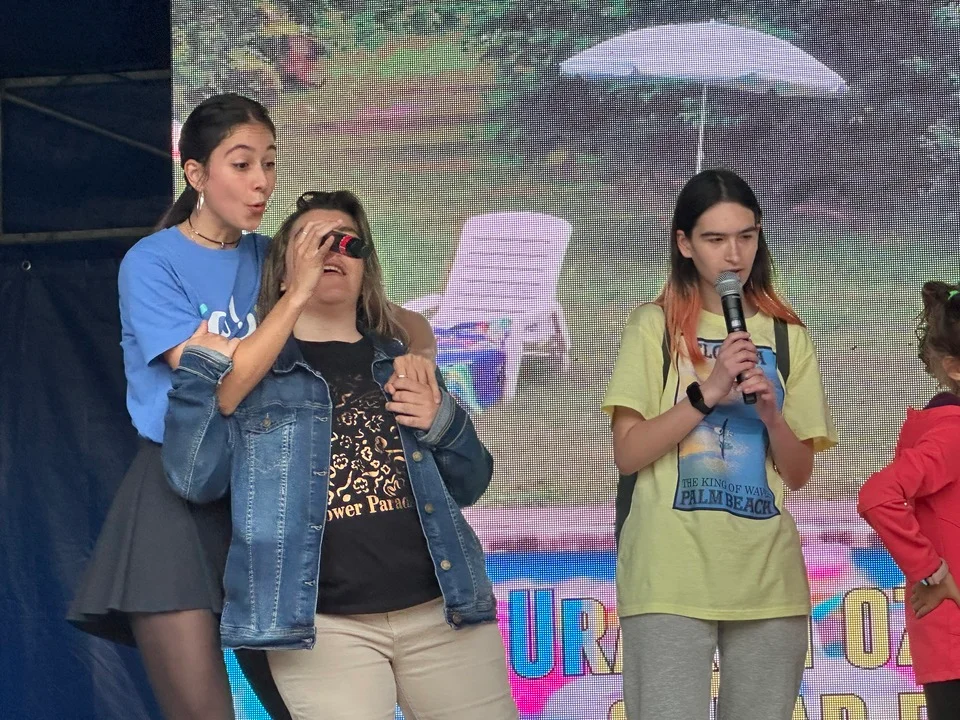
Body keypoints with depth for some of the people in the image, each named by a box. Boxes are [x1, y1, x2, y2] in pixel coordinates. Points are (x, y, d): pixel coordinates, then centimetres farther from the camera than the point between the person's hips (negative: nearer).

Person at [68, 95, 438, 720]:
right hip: (179, 505, -5)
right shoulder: (152, 264, -7)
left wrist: (416, 350, -13)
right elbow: (221, 388, -18)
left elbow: (409, 325, 10)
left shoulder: (271, 259, 7)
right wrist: (297, 294, -19)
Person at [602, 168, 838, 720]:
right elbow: (628, 454, -6)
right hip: (671, 578, -3)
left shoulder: (787, 336, 11)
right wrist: (707, 393, -16)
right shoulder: (656, 326, 1)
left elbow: (799, 475, 8)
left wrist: (772, 413, -10)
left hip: (768, 577, 3)